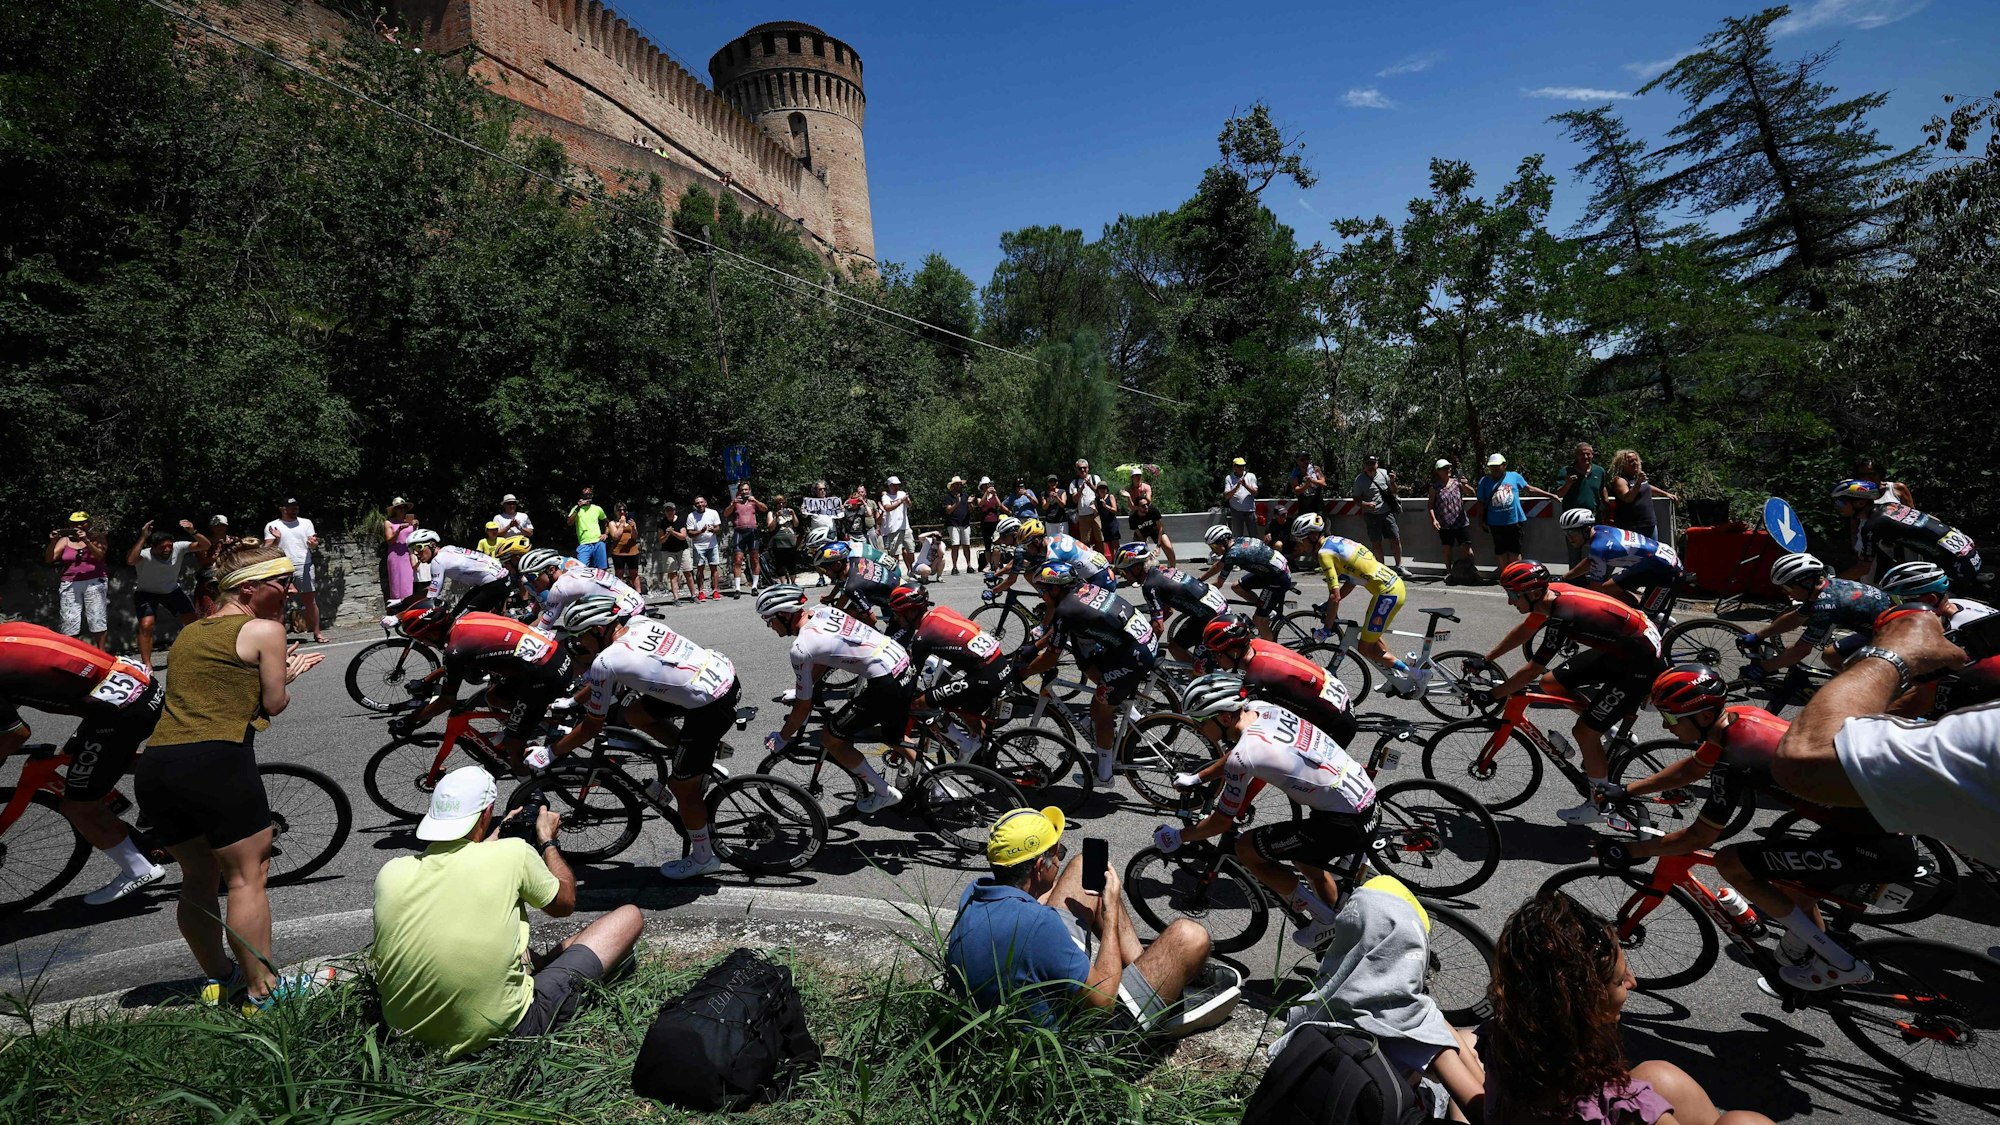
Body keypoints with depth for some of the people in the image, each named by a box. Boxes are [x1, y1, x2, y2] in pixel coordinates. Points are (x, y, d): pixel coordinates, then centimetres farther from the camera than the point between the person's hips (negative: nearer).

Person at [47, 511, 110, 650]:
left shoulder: (96, 537, 6)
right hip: (70, 585, 2)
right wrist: (53, 542, -13)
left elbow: (100, 555, -11)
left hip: (94, 583, -2)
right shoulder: (65, 540, 11)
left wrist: (86, 540, -23)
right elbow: (49, 559, 2)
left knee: (97, 620, -7)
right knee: (69, 623, -3)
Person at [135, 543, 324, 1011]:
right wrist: (281, 680, 19)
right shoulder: (264, 630, -2)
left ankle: (218, 977, 33)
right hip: (216, 762, -8)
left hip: (153, 766, 8)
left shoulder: (187, 634, 20)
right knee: (247, 875, 3)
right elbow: (274, 704, -1)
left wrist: (282, 672, 25)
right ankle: (262, 989, 10)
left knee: (199, 878, 21)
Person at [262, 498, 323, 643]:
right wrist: (277, 539, -17)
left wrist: (313, 543, -17)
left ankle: (317, 633, 4)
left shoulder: (306, 523, 13)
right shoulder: (272, 526, 7)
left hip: (304, 567, 1)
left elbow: (312, 546, 7)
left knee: (310, 600, 1)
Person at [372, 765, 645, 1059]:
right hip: (502, 1031, -5)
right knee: (630, 916, 7)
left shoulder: (390, 874, -8)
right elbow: (565, 903, 2)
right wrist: (547, 839, 15)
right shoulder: (513, 853, -19)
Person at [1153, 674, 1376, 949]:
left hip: (1345, 825, -9)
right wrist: (1195, 778, 28)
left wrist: (1178, 837, 7)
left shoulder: (1243, 756, -21)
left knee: (1246, 849, 0)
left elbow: (1222, 821, -8)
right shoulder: (1262, 709, 2)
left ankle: (1323, 920, 11)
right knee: (1306, 863, 31)